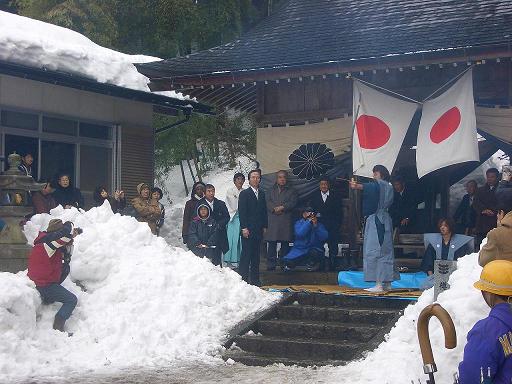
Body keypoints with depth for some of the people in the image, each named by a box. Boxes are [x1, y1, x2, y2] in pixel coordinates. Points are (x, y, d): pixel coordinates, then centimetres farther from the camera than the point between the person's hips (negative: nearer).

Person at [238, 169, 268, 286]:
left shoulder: (262, 193, 14)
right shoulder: (244, 194, -3)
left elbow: (264, 211, 16)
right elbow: (241, 212, -8)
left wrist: (265, 226, 9)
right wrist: (244, 228, -13)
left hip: (259, 229, 5)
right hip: (248, 229, -5)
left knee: (256, 255, 8)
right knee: (246, 254, -5)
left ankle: (255, 279, 13)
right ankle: (243, 278, -1)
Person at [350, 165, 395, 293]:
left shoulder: (378, 184, -9)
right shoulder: (389, 187, 16)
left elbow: (367, 187, -30)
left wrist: (357, 186, -49)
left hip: (375, 221, -9)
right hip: (386, 221, 9)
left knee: (374, 252, -9)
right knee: (386, 251, 12)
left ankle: (379, 284, -14)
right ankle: (387, 283, 17)